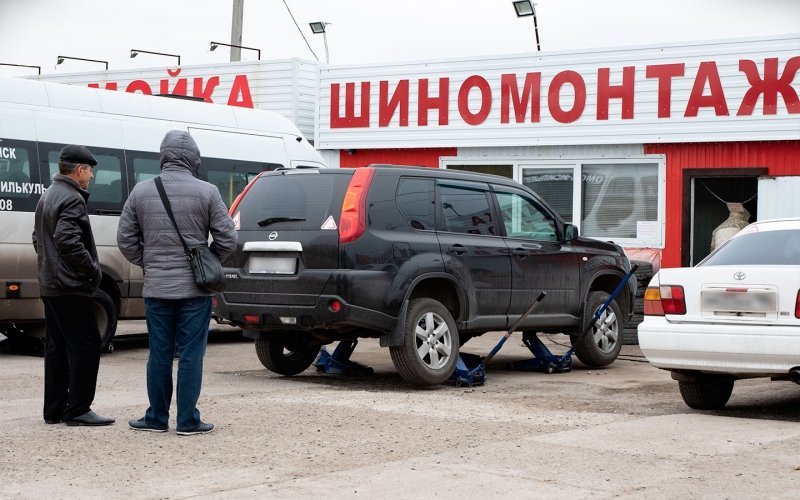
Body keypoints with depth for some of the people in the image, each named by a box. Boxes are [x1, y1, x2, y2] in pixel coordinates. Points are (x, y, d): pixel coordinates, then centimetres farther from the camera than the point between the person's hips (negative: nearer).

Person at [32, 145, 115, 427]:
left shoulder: (47, 197, 17)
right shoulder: (72, 200, -15)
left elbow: (38, 238, 24)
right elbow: (68, 241, -25)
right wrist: (93, 270, -16)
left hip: (49, 285, 10)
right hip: (70, 287, -10)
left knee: (57, 347, 12)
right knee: (85, 346, -7)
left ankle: (54, 410, 15)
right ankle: (77, 410, -7)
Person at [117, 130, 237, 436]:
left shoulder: (141, 192, 2)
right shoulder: (206, 192, -7)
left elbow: (126, 239, 7)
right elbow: (227, 240, -4)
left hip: (156, 288, 3)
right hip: (195, 288, -3)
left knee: (159, 354, 10)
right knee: (190, 354, 2)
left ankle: (157, 418, 17)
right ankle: (188, 421, 5)